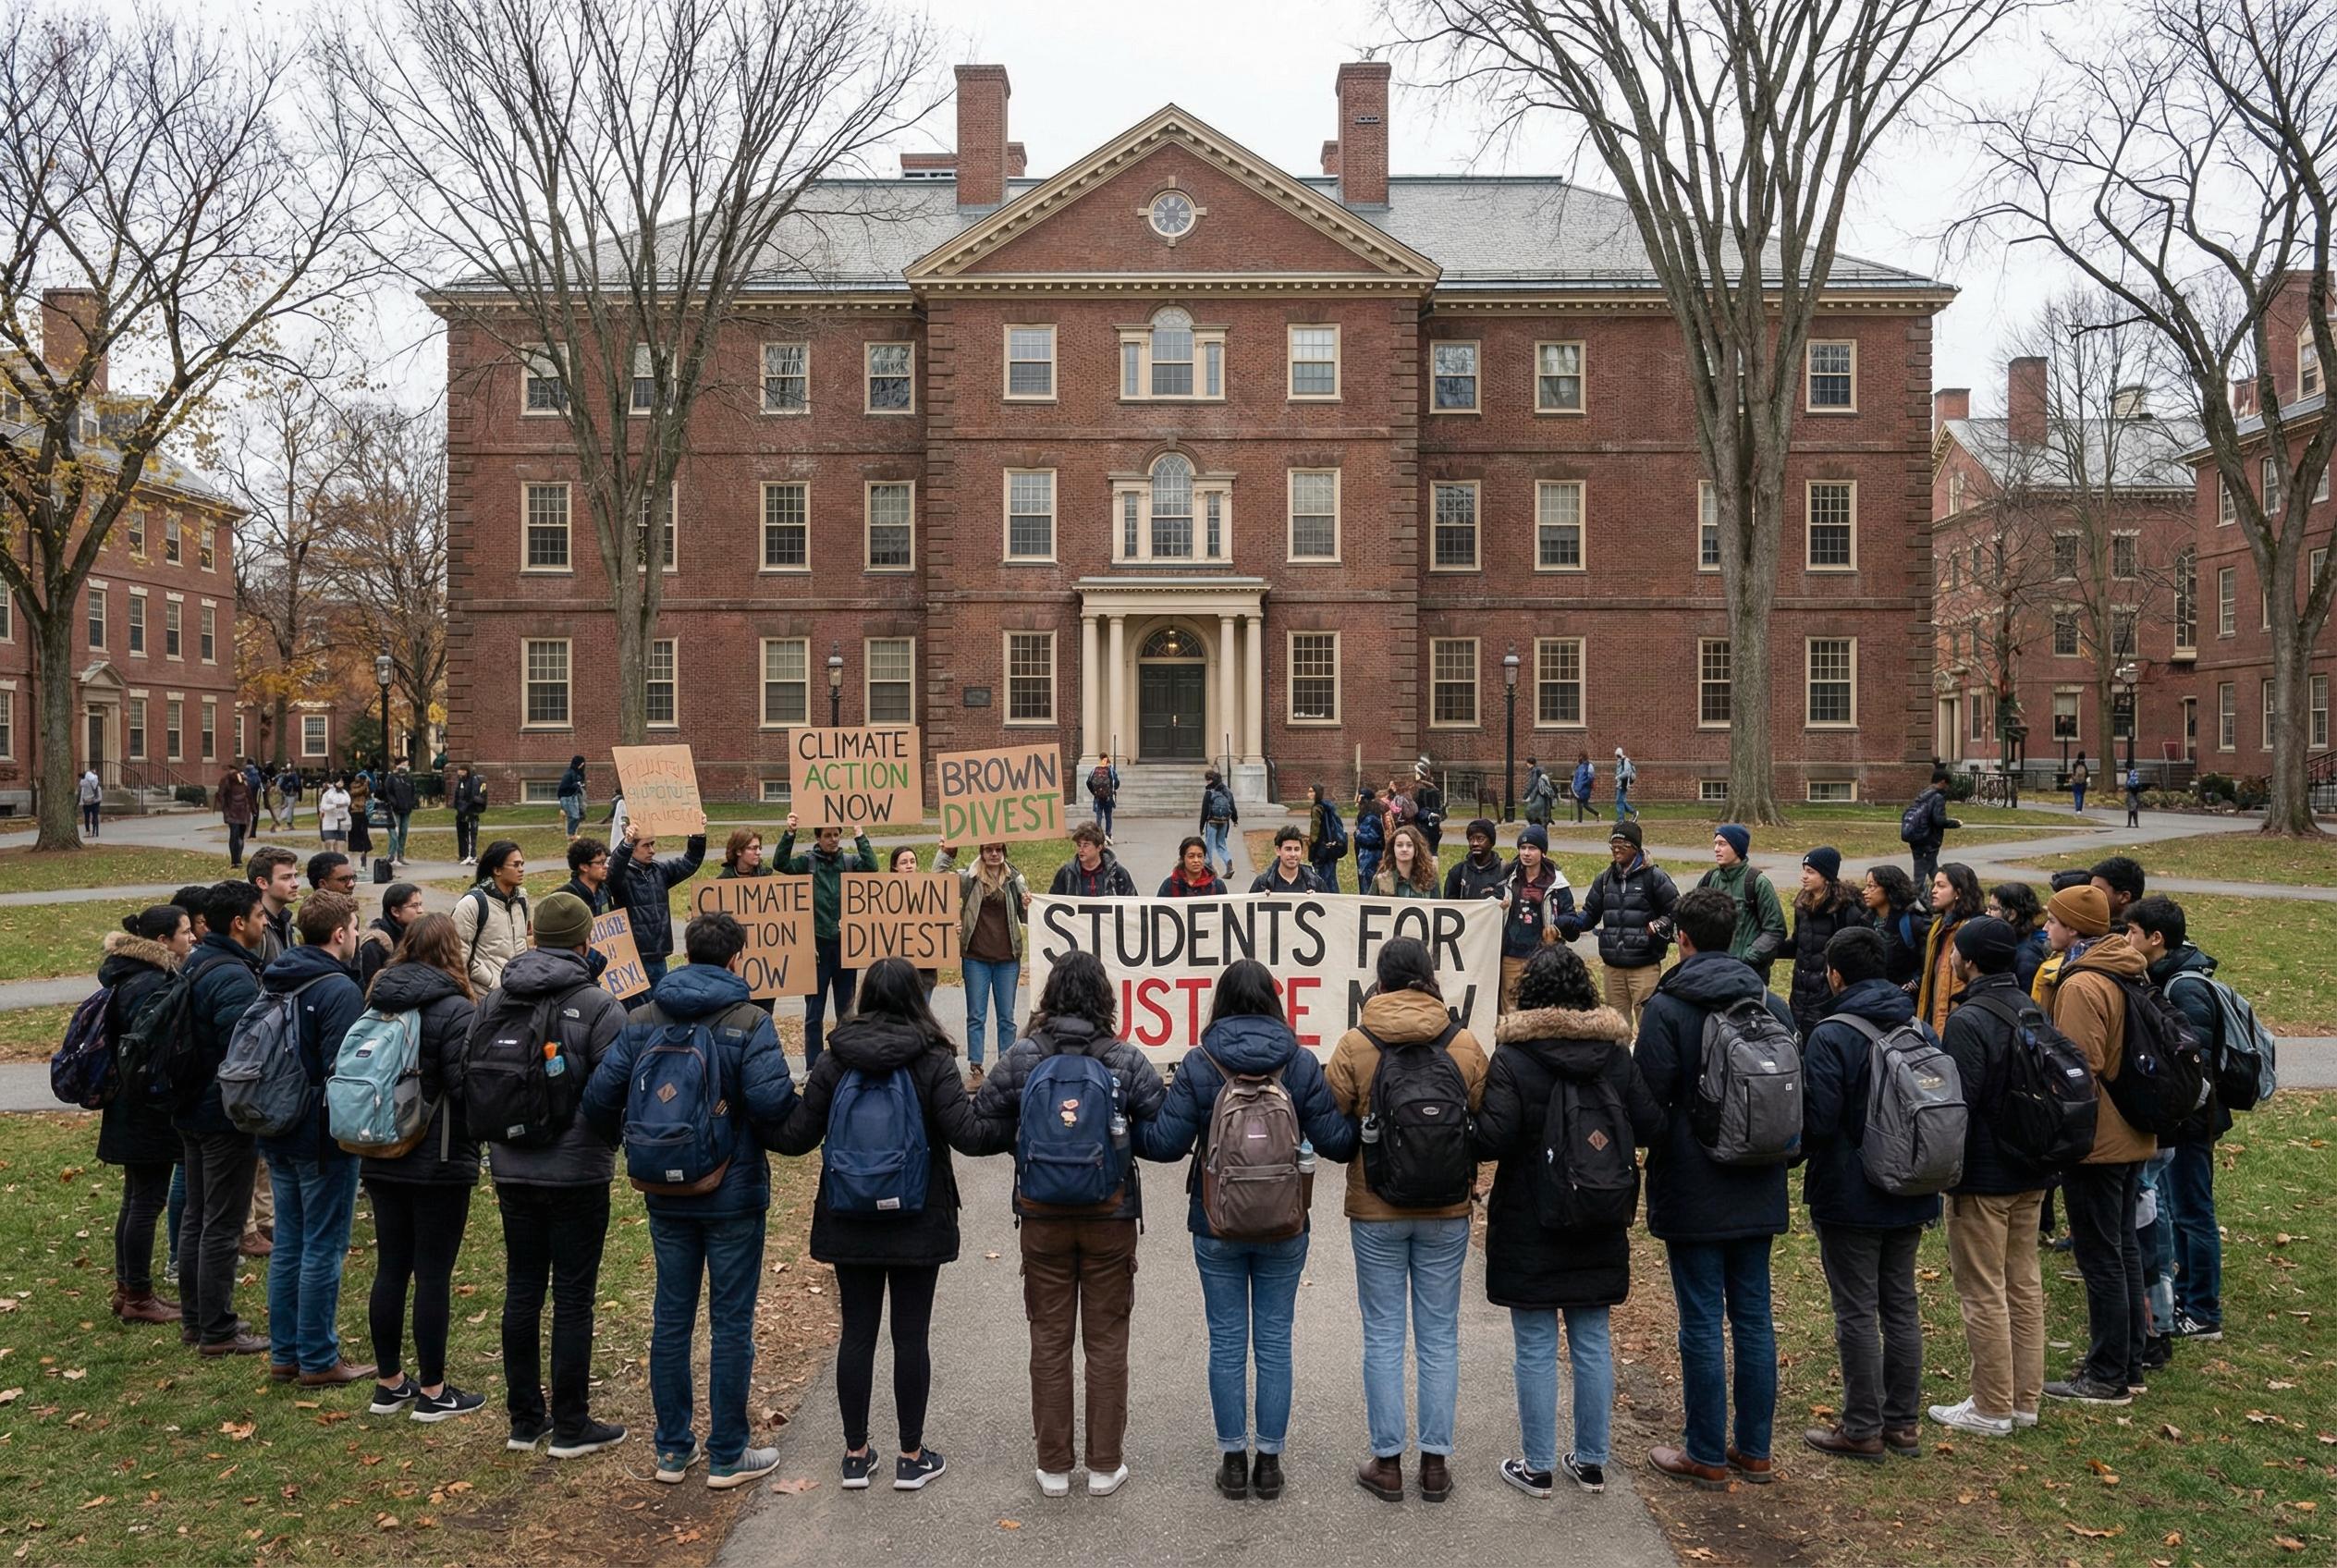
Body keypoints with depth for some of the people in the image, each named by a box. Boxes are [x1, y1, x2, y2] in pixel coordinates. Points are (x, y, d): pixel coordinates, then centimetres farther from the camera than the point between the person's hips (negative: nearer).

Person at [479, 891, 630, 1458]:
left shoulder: (492, 1003, 2)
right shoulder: (599, 1007, -15)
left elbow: (468, 1079, 8)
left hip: (511, 1171, 5)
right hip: (577, 1173, -5)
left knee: (522, 1289, 15)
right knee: (573, 1297, 4)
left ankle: (524, 1420, 23)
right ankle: (571, 1426, 13)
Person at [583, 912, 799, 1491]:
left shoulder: (643, 1019, 0)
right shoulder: (748, 1022, -14)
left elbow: (600, 1096, -5)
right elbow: (771, 1101, -25)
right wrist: (782, 1139, -4)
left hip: (665, 1197, 4)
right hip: (734, 1194, -4)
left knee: (671, 1317, 15)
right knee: (731, 1322, 6)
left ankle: (673, 1449, 24)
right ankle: (727, 1457, 14)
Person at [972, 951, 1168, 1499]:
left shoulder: (1022, 1057, -7)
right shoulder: (1126, 1060, -8)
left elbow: (985, 1128, -6)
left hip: (1042, 1218, 1)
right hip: (1111, 1218, 0)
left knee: (1049, 1340, 12)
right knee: (1107, 1340, 11)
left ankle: (1053, 1467, 19)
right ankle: (1105, 1465, 18)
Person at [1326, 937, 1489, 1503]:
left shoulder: (1354, 1044, -10)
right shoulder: (1466, 1045, -6)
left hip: (1376, 1211, -1)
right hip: (1448, 1212, 1)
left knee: (1383, 1335, 9)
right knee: (1440, 1335, 11)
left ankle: (1387, 1461, 14)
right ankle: (1436, 1462, 17)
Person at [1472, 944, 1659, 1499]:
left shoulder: (1511, 1059, -15)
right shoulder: (1615, 1055, -2)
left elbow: (1495, 1139, -21)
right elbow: (1651, 1126, -1)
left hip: (1528, 1228, -4)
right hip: (1599, 1229, 4)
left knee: (1536, 1347, 5)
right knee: (1592, 1340, 14)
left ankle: (1538, 1467, 14)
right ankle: (1592, 1462, 24)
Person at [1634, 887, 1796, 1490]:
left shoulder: (1666, 1007, -14)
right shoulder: (1773, 1005, 3)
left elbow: (1649, 1101, -15)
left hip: (1691, 1192, -5)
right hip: (1758, 1192, 5)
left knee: (1702, 1323, 3)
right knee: (1753, 1317, 13)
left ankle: (1706, 1456, 11)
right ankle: (1755, 1451, 22)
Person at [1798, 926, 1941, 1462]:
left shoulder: (1831, 1036, -19)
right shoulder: (1922, 1033, 3)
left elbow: (1816, 1122, -22)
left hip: (1849, 1197, -7)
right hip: (1910, 1196, 7)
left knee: (1857, 1313, 3)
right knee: (1901, 1306, 16)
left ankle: (1863, 1428, 11)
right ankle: (1903, 1422, 24)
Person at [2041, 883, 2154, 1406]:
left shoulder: (2082, 985, -20)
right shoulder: (2126, 974, 9)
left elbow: (2079, 1068, -24)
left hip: (2094, 1142, -9)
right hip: (2130, 1136, 10)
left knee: (2100, 1259, -1)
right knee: (2123, 1250, 16)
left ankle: (2108, 1378, 6)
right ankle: (2128, 1366, 26)